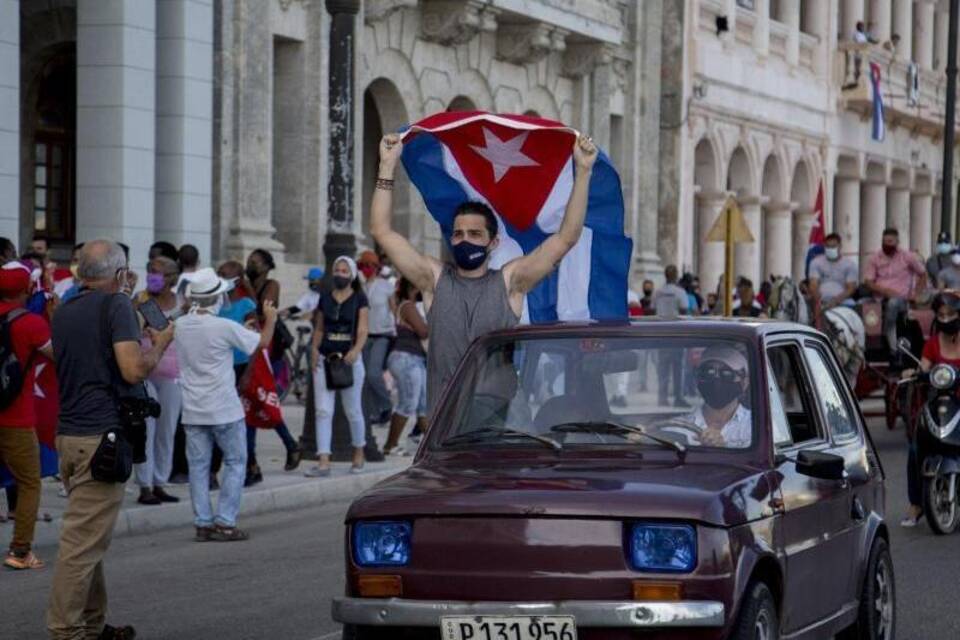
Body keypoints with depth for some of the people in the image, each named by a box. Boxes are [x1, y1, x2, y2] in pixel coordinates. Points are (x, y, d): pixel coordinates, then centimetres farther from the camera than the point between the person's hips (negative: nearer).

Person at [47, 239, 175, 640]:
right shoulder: (116, 305, -8)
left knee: (89, 536, 16)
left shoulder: (64, 312, 15)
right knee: (83, 541, -8)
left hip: (69, 434, 8)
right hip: (101, 435, -8)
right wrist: (159, 345, 1)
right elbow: (134, 370, -18)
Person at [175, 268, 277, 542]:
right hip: (224, 410, -5)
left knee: (198, 466, 8)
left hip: (192, 411, 5)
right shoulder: (224, 327, -16)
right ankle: (224, 522, 1)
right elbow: (262, 342, -5)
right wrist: (270, 319, 14)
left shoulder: (181, 325, 0)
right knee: (235, 463, 6)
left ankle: (203, 523, 7)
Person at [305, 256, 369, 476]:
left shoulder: (360, 299, 1)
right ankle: (324, 462, -9)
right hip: (325, 359, 3)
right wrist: (314, 348, -1)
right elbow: (319, 328, 16)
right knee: (323, 411, -6)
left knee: (353, 410, 8)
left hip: (349, 359, -3)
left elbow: (362, 329, -8)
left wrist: (356, 350, -25)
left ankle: (358, 454, 28)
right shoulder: (325, 299, 11)